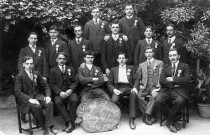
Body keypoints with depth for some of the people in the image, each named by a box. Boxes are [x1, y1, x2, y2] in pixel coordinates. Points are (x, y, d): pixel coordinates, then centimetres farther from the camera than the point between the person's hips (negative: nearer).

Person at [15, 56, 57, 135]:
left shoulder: (36, 74, 11)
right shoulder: (19, 76, -2)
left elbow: (45, 86, 12)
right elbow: (18, 91, -11)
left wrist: (48, 96, -8)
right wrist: (29, 99, -25)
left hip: (38, 96, 4)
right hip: (27, 98, -4)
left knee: (50, 103, -24)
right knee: (37, 106, -33)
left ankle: (49, 127, -24)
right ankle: (45, 129, -19)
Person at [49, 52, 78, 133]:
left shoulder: (70, 69, 20)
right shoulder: (53, 70, 15)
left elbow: (75, 81, 10)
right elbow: (52, 84, 3)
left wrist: (70, 90, -11)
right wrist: (60, 92, -14)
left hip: (69, 91, 1)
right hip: (59, 92, -1)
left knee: (74, 100, -31)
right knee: (57, 102, -33)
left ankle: (69, 123, -21)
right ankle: (69, 122, -26)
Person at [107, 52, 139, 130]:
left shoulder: (131, 68, 19)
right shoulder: (113, 69, 19)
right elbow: (109, 83, 12)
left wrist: (135, 88, -12)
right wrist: (114, 90, -9)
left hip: (129, 88, 0)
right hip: (118, 88, 0)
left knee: (134, 93, -36)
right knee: (114, 100, -33)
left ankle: (132, 119, -32)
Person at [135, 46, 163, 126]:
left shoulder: (159, 63, 11)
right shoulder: (141, 65, 21)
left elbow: (161, 76, 1)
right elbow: (138, 77, 24)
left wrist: (157, 88, -12)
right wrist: (140, 85, 4)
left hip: (154, 86, -3)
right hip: (145, 87, 3)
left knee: (154, 96, -36)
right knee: (139, 96, -27)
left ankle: (147, 115, -24)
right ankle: (152, 116, -17)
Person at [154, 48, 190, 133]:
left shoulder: (185, 66, 14)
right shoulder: (165, 67, 21)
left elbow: (187, 80, -3)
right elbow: (161, 81, 6)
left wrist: (173, 79, -5)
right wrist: (174, 84, -6)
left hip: (179, 91, -2)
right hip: (166, 90, 3)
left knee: (179, 101, -36)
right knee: (158, 101, -28)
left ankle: (169, 121, -12)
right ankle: (173, 121, -8)